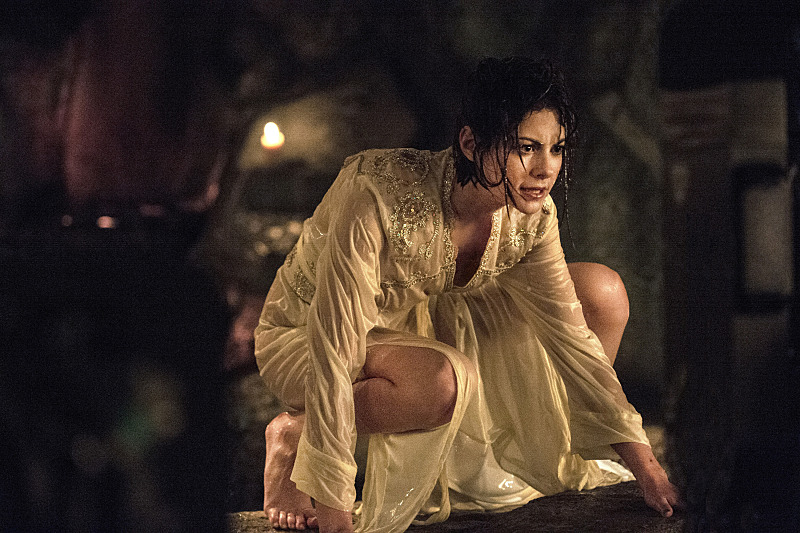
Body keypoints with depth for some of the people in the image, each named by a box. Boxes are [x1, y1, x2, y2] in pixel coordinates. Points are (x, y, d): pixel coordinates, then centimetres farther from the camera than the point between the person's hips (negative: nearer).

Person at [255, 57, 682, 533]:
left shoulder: (531, 214, -17)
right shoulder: (378, 194, -36)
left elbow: (569, 332, -9)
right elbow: (333, 350, -36)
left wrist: (646, 467, -12)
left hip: (418, 323, 6)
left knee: (603, 292, -8)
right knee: (443, 381, -39)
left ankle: (572, 462, 12)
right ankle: (293, 435, -11)